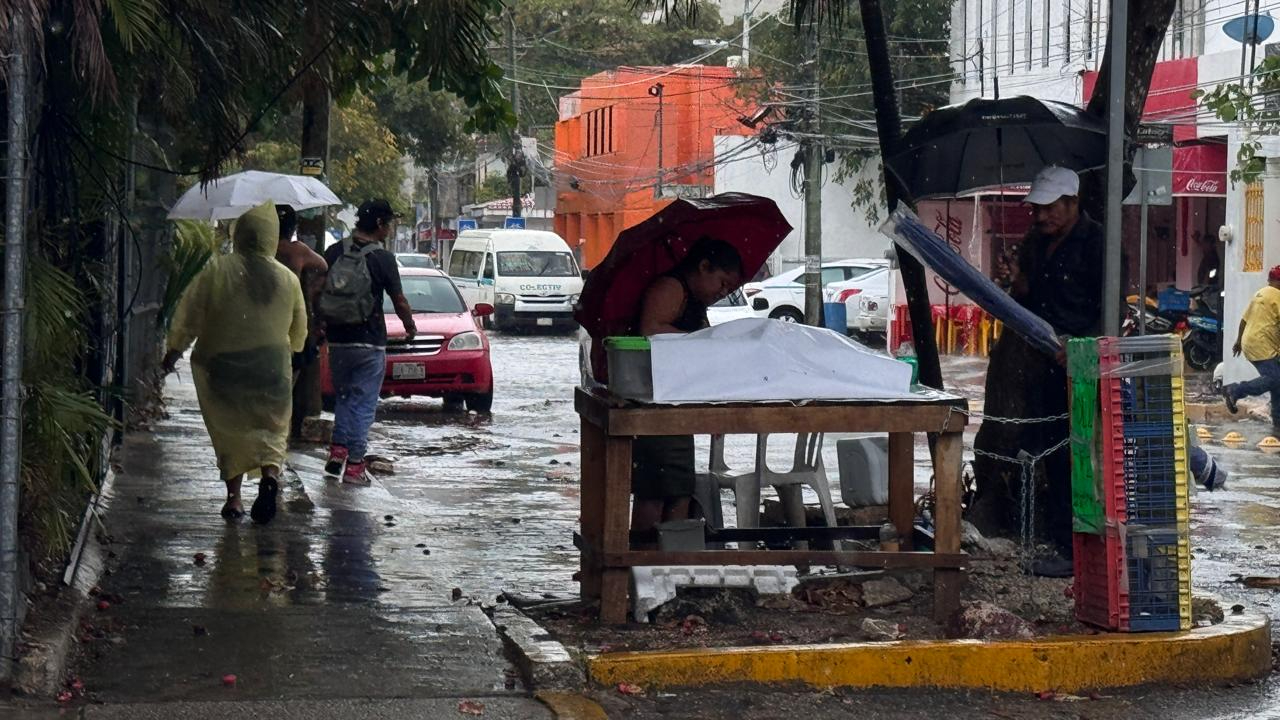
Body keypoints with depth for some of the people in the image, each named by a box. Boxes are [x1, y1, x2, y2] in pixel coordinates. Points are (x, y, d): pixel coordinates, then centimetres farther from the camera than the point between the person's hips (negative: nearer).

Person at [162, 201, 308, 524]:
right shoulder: (288, 279, -1)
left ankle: (234, 496, 10)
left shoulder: (217, 270, -9)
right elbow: (299, 332, 10)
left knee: (229, 431, 13)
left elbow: (187, 315, -6)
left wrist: (174, 350, 7)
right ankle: (270, 473, -18)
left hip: (221, 367, -1)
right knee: (272, 427, 10)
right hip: (271, 369, 1)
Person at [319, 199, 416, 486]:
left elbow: (317, 293, 6)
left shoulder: (334, 252, 3)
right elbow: (399, 302, -3)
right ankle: (354, 464, 1)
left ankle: (338, 451, 5)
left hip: (337, 340, 4)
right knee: (363, 403, 2)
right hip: (369, 343, -4)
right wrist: (410, 327, 15)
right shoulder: (383, 259, -10)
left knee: (344, 397, 18)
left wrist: (323, 323, 19)